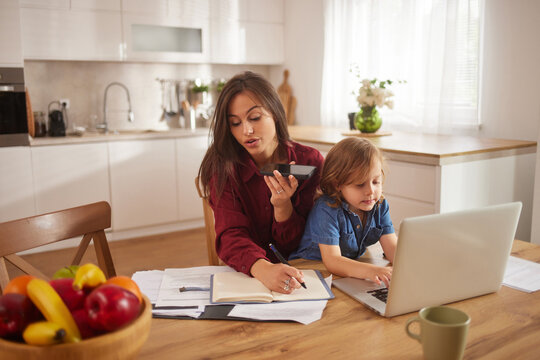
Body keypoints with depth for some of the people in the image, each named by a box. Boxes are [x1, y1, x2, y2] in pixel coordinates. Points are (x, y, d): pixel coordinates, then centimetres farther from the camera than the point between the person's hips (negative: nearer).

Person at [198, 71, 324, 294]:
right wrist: (263, 269, -37)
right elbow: (230, 236, -17)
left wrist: (283, 205, -23)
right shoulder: (224, 167, -6)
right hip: (243, 275, 0)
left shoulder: (310, 161, -6)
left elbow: (299, 245, -4)